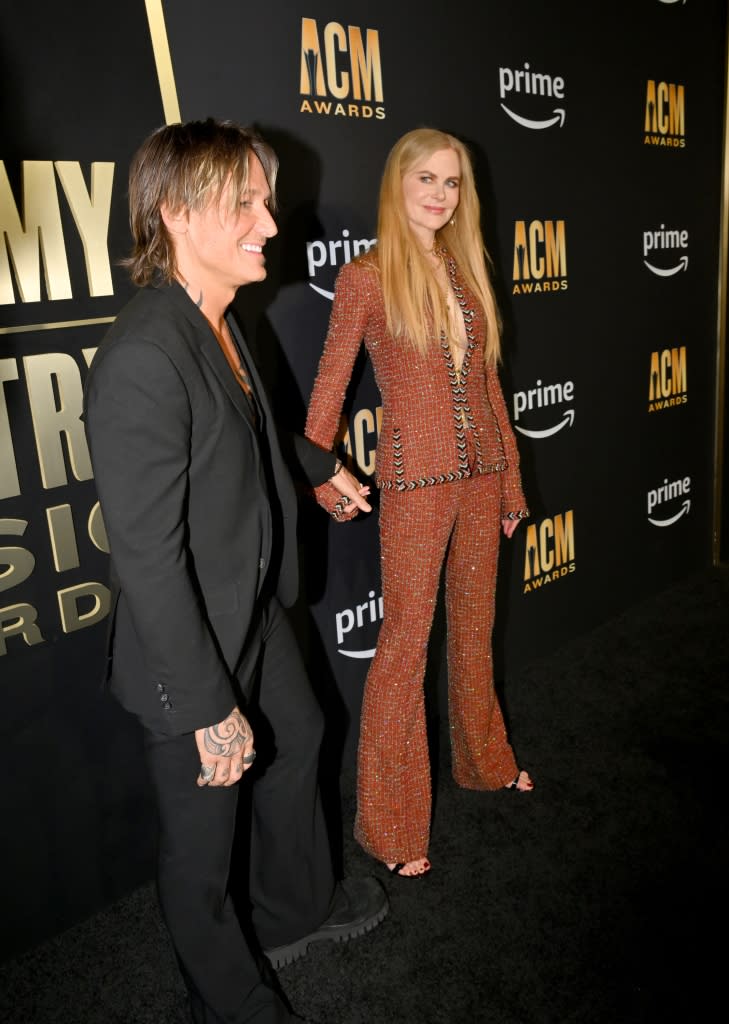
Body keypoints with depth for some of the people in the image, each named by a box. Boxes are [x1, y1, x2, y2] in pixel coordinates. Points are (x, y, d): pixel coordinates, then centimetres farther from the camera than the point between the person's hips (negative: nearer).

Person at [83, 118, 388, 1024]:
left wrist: (320, 466, 36)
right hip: (189, 650, -9)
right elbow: (147, 560, -28)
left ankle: (296, 911, 56)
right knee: (202, 837, 14)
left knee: (297, 744, 28)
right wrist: (208, 710, -23)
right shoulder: (140, 361, -29)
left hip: (258, 614, 10)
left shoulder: (218, 324, 0)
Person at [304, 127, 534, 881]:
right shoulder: (366, 276, -6)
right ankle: (388, 822, 15)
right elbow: (330, 383, -3)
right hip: (415, 478, -6)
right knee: (407, 635, 0)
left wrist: (510, 477, 14)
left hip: (481, 473, 6)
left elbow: (486, 381, 13)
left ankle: (483, 760, 41)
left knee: (474, 625, 19)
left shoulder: (465, 271, 11)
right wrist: (323, 480, -7)